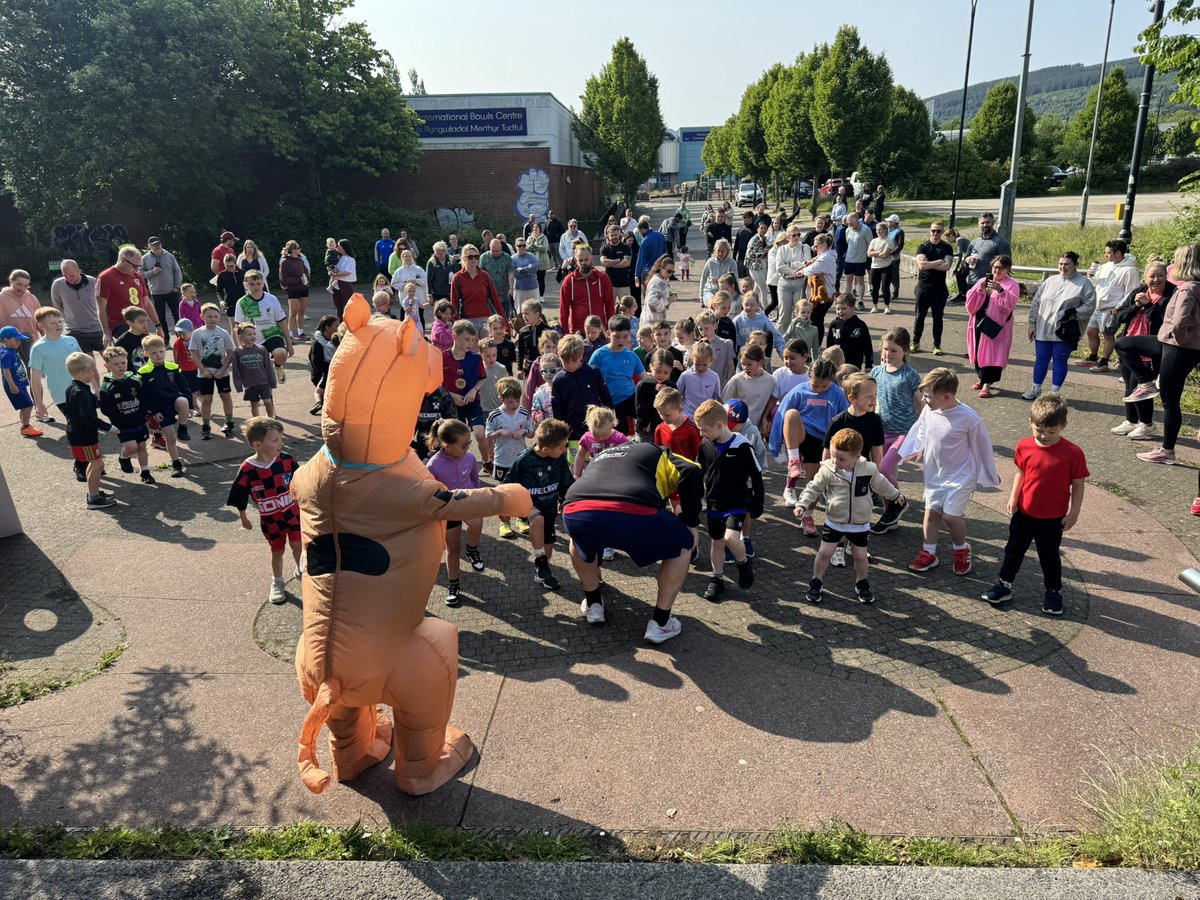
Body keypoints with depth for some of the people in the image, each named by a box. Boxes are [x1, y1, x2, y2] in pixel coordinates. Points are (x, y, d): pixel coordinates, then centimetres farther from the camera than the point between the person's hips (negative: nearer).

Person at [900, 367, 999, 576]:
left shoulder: (968, 418, -22)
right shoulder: (928, 410, -9)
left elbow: (982, 446, -7)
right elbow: (921, 431, 14)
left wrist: (991, 475, 3)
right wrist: (919, 449, 0)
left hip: (960, 475, -5)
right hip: (934, 473, 5)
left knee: (950, 515, -6)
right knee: (931, 512, 9)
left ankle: (962, 550, 22)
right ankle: (928, 553, 24)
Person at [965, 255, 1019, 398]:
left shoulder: (1011, 285, -2)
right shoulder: (984, 281, 12)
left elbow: (1010, 304, -18)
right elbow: (971, 302, 3)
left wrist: (1000, 290, -30)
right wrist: (979, 290, -14)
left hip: (996, 326, -5)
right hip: (980, 324, 5)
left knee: (992, 354, -7)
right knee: (979, 352, 10)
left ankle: (987, 385, -7)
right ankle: (982, 379, 27)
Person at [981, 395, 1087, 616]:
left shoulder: (1072, 453, -17)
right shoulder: (1024, 446, -8)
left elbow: (1078, 484, -9)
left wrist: (1074, 513, -8)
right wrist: (1013, 497, -1)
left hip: (1053, 518, -3)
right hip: (1024, 513, 3)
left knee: (1050, 556, 14)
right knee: (1014, 550, 15)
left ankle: (1054, 592, 33)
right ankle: (1004, 585, 30)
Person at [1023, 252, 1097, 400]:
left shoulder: (1084, 284, -2)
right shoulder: (1049, 281, 9)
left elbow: (1089, 306, -4)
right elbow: (1036, 302, 11)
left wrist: (1073, 314, -18)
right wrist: (1032, 323, 6)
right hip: (1043, 330, 4)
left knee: (1060, 361, 5)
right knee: (1040, 359, 10)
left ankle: (1055, 391, 15)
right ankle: (1036, 388, 21)